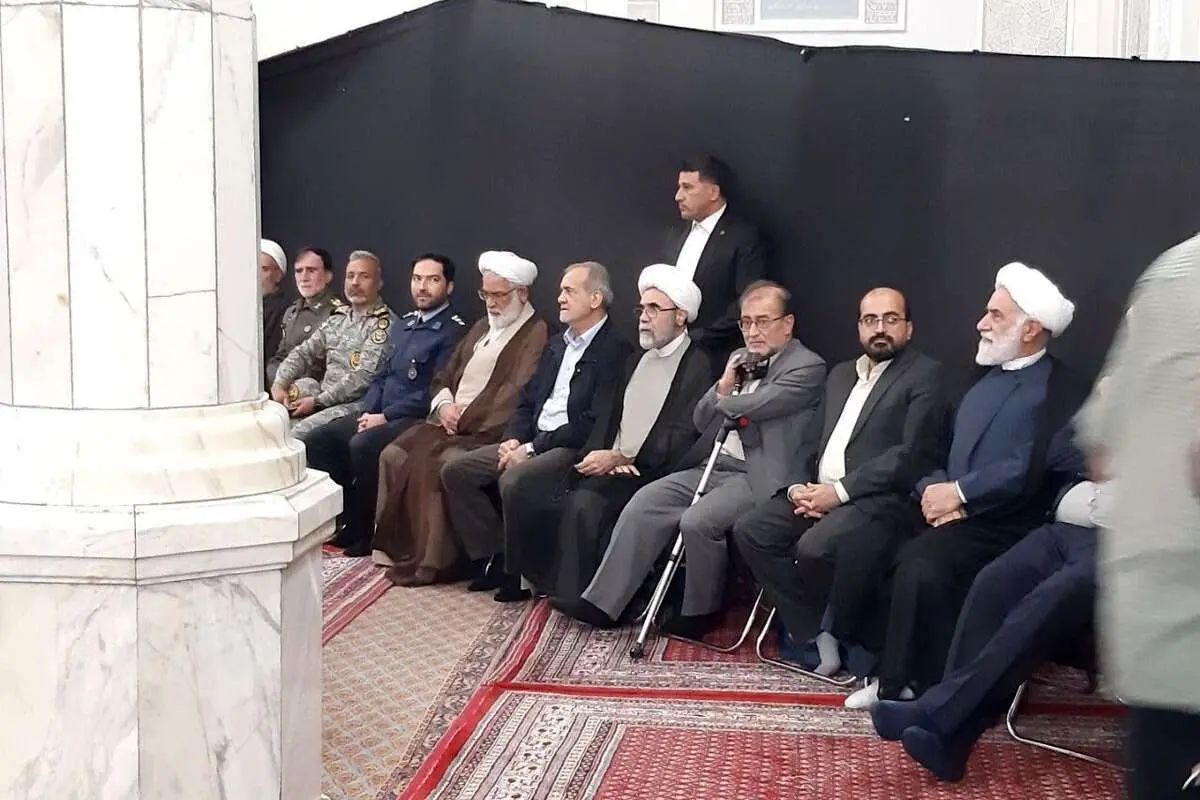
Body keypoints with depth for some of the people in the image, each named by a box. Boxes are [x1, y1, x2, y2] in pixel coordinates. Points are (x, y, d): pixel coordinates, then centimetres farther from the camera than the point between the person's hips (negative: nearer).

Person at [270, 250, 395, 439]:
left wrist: (317, 401, -16)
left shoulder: (385, 324, -6)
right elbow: (302, 354, 16)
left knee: (301, 431, -29)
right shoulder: (337, 319, 19)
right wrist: (280, 384, -3)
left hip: (357, 404, -7)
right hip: (323, 397, 7)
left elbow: (364, 377, -15)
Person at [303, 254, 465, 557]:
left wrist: (386, 417, -15)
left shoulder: (453, 332, -8)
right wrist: (368, 412, 2)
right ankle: (333, 517, -1)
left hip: (415, 419, -8)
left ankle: (358, 534, -17)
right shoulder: (403, 325, 18)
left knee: (362, 446, -32)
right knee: (317, 440, -8)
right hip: (379, 414, 8)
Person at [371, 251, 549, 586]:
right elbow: (444, 377, 23)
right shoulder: (482, 327, 21)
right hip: (449, 422, 8)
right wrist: (444, 405, 1)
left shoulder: (537, 335, -7)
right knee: (393, 455, -12)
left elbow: (516, 396, -18)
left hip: (487, 433, -8)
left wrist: (464, 420, -15)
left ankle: (429, 561, -17)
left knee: (431, 464, -29)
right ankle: (395, 545, -5)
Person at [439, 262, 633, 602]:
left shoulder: (614, 350, -10)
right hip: (532, 441, 9)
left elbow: (593, 423, -18)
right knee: (455, 471, -3)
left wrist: (532, 448, -17)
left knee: (512, 481, -33)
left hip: (572, 447, -9)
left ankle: (518, 571, -13)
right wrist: (514, 438, -1)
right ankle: (491, 558, 3)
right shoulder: (557, 346, 18)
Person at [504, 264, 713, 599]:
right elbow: (607, 418, 16)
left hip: (651, 473, -8)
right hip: (608, 467, 8)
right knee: (526, 496, -8)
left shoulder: (698, 367, -5)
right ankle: (549, 584, 2)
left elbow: (682, 440, -14)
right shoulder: (635, 360, 21)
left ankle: (577, 595, -18)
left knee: (585, 502, -33)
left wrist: (620, 457, -16)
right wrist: (605, 456, -6)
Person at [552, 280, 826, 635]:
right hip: (712, 466, 8)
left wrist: (724, 402, 0)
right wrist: (723, 386, -1)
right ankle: (601, 602, -6)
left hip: (756, 476, -8)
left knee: (697, 521, -28)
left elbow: (761, 404, -21)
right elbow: (700, 421, 18)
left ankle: (700, 612, -5)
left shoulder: (808, 367, -5)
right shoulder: (741, 360, 19)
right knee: (643, 503, -9)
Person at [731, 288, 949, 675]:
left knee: (815, 548, -31)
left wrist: (839, 491, -16)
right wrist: (798, 486, 0)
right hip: (820, 494, 7)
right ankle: (815, 634, -9)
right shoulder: (840, 374, 23)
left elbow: (913, 454, -12)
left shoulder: (925, 375, 0)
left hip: (880, 499, -7)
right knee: (750, 530, -14)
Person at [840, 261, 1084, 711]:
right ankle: (889, 667, 1)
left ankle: (915, 685, -14)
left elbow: (1025, 472, -20)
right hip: (949, 513, 8)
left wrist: (957, 493, -12)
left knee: (920, 567, -33)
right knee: (857, 550, -9)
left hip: (999, 527, -8)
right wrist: (933, 490, -5)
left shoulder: (1052, 389, -8)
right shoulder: (988, 376, 18)